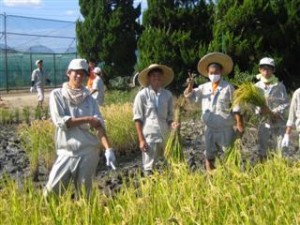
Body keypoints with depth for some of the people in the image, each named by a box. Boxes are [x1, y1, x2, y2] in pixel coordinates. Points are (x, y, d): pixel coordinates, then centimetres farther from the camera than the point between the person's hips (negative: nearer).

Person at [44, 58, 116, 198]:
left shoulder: (89, 99, 5)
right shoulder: (57, 95, 1)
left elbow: (98, 125, -6)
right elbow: (60, 121, -11)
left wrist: (108, 148, -21)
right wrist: (87, 119, -10)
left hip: (88, 152, 1)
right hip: (66, 152, -1)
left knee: (84, 193, 7)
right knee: (51, 191, -5)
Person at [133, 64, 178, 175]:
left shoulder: (168, 94, 5)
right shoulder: (142, 95, -6)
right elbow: (138, 118, -4)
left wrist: (172, 124, -8)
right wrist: (141, 139, -9)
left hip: (166, 136, 4)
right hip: (149, 136, -4)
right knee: (149, 168, 0)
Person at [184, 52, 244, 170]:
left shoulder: (228, 88, -8)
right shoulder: (204, 87, 5)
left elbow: (236, 107, -7)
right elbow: (188, 96, 8)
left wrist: (239, 124, -11)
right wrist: (190, 86, -12)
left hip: (225, 130, -4)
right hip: (209, 130, 4)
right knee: (209, 157, 12)